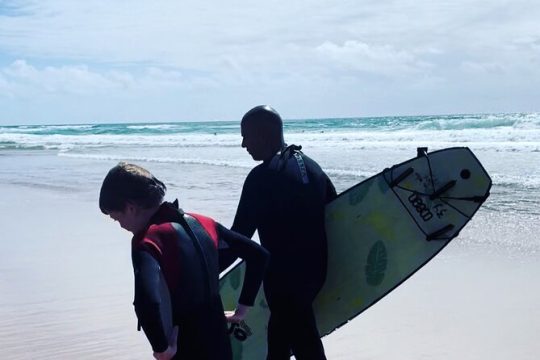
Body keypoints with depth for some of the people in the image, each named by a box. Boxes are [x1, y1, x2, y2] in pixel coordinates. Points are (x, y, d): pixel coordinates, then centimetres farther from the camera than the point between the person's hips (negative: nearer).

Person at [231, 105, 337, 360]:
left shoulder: (263, 176, -16)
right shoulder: (310, 166, 8)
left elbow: (240, 236, -17)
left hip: (285, 276, -8)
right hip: (314, 269, 8)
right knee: (278, 338, 23)